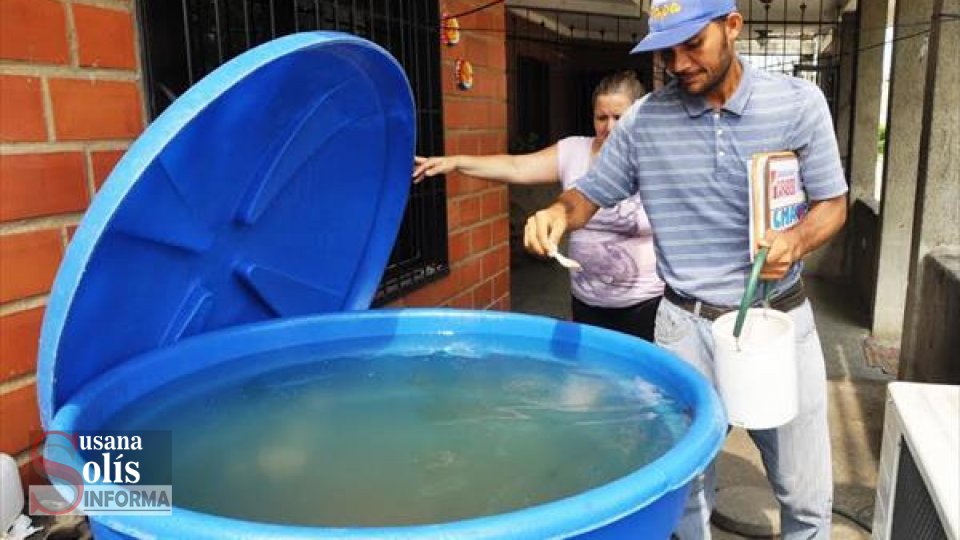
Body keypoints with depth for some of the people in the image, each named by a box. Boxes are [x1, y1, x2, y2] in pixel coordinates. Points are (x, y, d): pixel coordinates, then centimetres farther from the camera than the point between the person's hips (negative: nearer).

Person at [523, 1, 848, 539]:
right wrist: (559, 214, -18)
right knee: (685, 491, 13)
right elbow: (591, 194, 5)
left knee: (807, 495, 12)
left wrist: (796, 240, -20)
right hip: (688, 326, 0)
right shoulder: (645, 119, -4)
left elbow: (832, 202, 2)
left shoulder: (798, 101, -5)